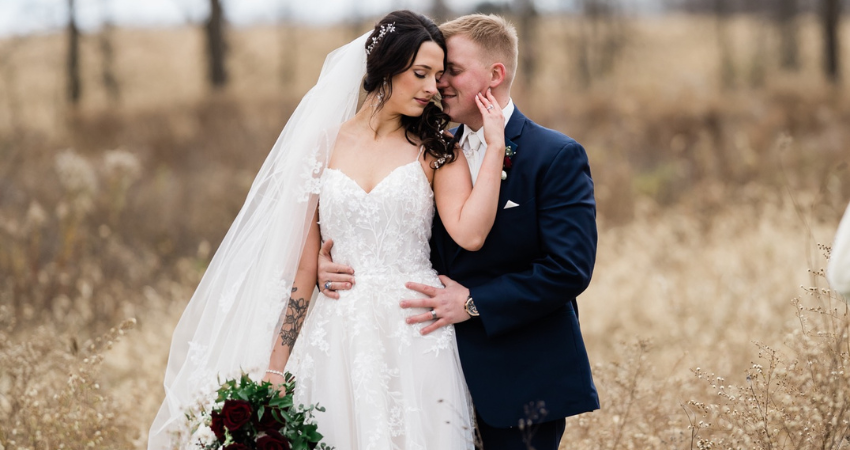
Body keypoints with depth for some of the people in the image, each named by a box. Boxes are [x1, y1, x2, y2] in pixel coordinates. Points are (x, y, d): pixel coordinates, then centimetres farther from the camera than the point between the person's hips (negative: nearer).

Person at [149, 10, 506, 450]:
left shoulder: (436, 149, 4)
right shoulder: (325, 145, 5)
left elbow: (470, 234, -14)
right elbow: (302, 264, 6)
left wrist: (495, 146, -11)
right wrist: (277, 365, 4)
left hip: (413, 332, -1)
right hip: (338, 333, 1)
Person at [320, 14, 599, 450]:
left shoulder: (557, 157, -9)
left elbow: (570, 268, -17)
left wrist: (474, 303, -18)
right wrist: (334, 265, -9)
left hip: (522, 380, -5)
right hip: (448, 368, 5)